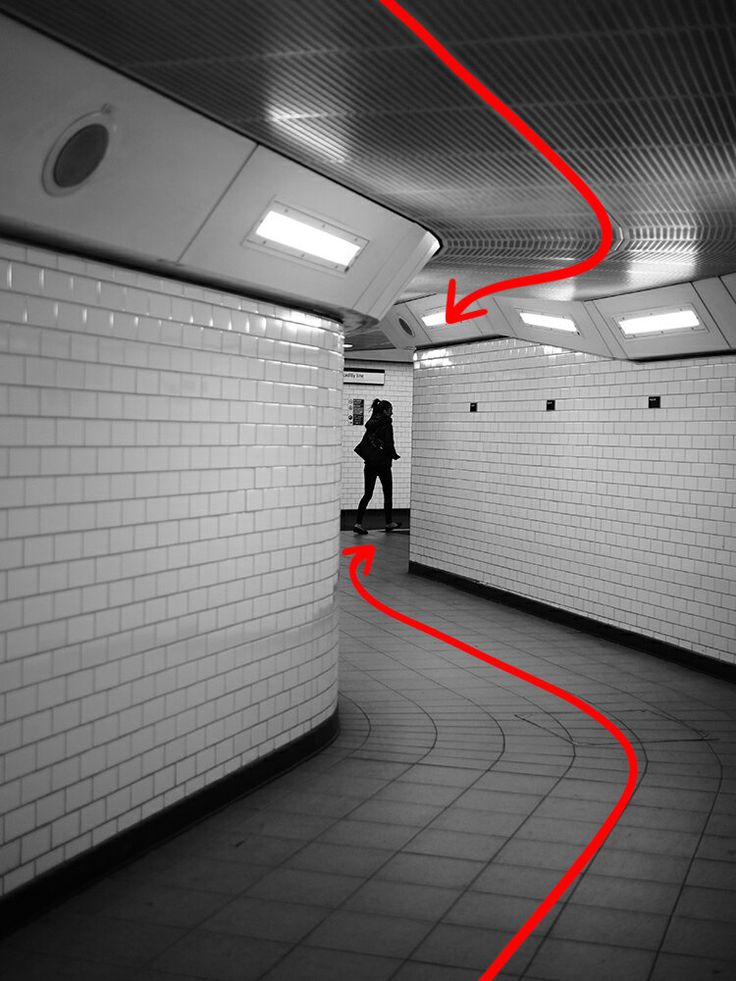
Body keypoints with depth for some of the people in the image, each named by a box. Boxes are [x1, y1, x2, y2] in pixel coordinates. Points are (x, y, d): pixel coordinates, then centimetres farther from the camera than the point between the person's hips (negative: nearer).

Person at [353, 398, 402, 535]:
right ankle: (389, 523, 22)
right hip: (383, 464, -6)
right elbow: (389, 445, -18)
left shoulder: (371, 423, 7)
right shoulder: (386, 425, -13)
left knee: (367, 494, 8)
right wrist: (395, 456, -2)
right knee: (388, 494, 11)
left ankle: (358, 523, -2)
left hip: (369, 464, 6)